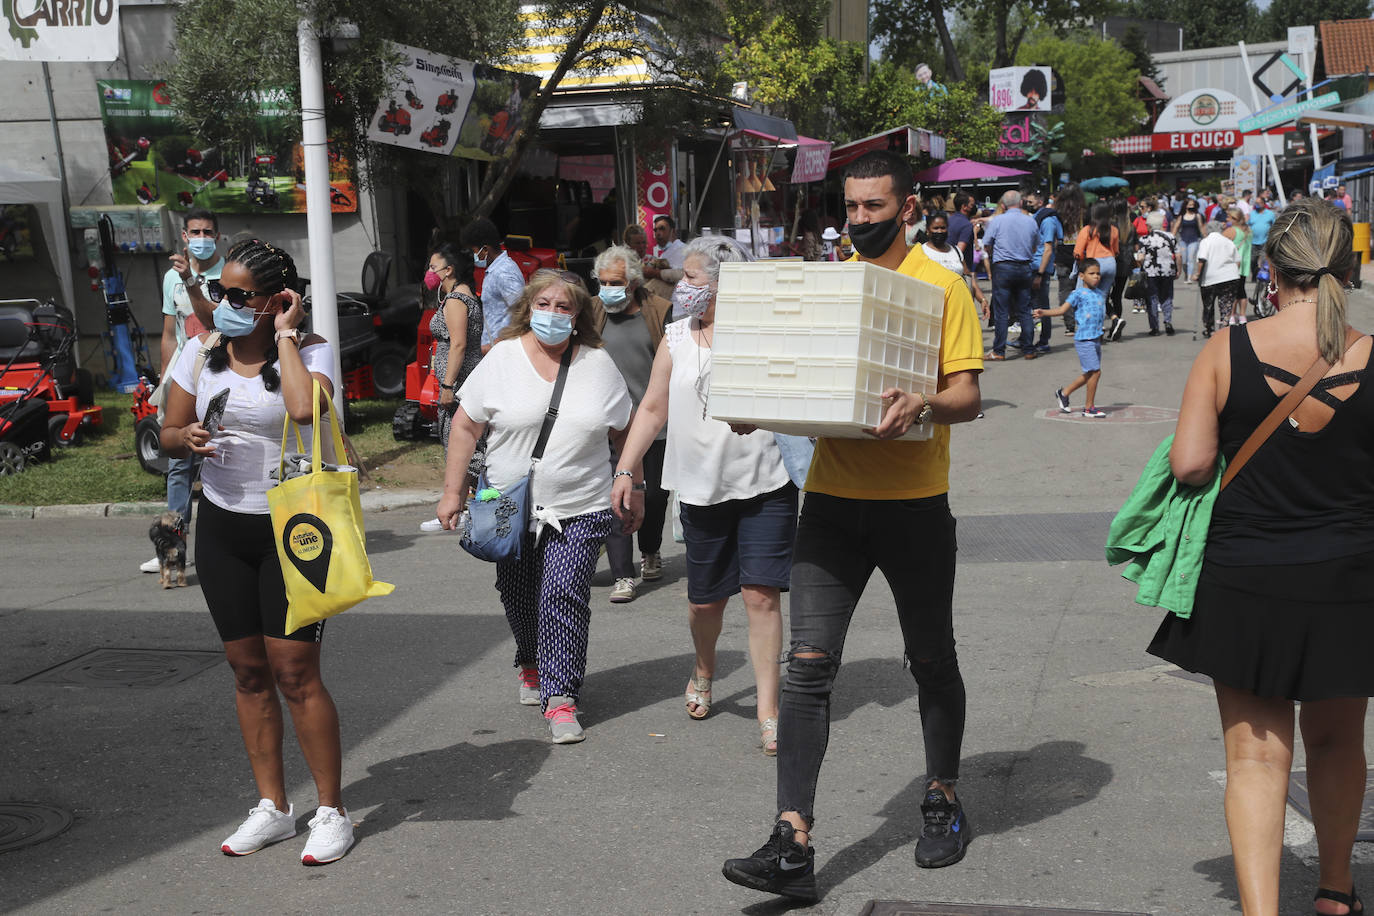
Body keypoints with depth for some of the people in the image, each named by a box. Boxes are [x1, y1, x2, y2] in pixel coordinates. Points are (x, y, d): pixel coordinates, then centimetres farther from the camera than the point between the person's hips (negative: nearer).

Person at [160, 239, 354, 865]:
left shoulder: (309, 351, -11)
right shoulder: (201, 352, 3)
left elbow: (304, 409, -33)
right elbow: (168, 435, 9)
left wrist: (285, 335, -20)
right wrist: (189, 439, -14)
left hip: (290, 528, -5)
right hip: (222, 526, 5)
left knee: (295, 673, -5)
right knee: (248, 671, 11)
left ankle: (331, 811, 9)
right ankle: (272, 807, 24)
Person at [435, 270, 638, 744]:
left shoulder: (599, 365, 2)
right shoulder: (502, 359, -2)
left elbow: (624, 433, 11)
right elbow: (466, 426, -2)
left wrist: (635, 487, 12)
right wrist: (452, 491, -5)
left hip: (580, 509, -1)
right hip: (512, 508, 1)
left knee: (564, 596, -11)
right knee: (518, 595, 13)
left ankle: (560, 697, -5)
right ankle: (531, 665, 40)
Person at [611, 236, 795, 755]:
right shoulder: (676, 339, 8)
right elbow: (653, 409, 12)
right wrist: (624, 469, 7)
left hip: (765, 484, -3)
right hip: (702, 489, 3)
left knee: (761, 594, -6)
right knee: (705, 598, 11)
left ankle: (768, 710, 2)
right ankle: (703, 673, 40)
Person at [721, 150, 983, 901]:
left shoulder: (940, 285, -3)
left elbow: (967, 396, -8)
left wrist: (923, 406, -30)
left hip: (913, 503, -3)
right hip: (832, 500, 3)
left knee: (931, 661, 13)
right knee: (808, 664, -5)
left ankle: (942, 799, 35)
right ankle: (792, 845, -4)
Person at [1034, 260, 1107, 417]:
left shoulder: (1101, 294, 14)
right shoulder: (1078, 293, -7)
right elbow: (1062, 309, -11)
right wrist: (1043, 312, -20)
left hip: (1096, 338, 8)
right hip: (1083, 339, -8)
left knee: (1089, 374, 12)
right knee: (1095, 371, -10)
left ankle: (1063, 393, 29)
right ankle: (1089, 407, 1)